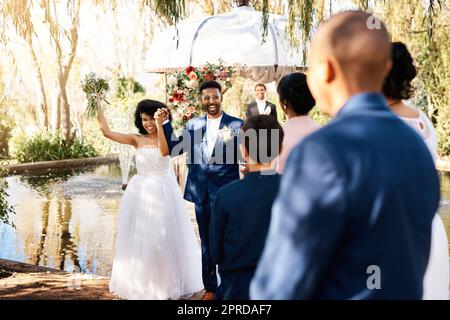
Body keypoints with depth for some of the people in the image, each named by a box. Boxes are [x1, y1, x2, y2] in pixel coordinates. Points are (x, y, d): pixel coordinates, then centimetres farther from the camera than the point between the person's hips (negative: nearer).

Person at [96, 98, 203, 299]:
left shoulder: (167, 136, -2)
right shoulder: (137, 140, 4)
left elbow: (164, 151, -25)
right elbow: (107, 132, -1)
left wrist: (160, 125, -28)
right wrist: (99, 107, -4)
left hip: (162, 192, -2)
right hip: (140, 192, 2)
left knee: (163, 238, 4)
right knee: (138, 238, 7)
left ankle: (166, 282, 19)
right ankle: (140, 283, 19)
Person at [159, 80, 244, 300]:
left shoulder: (237, 125, -6)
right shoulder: (192, 125, 7)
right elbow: (172, 149, 6)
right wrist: (165, 124, -4)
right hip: (201, 193, 4)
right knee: (207, 244, 15)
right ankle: (210, 287, 28)